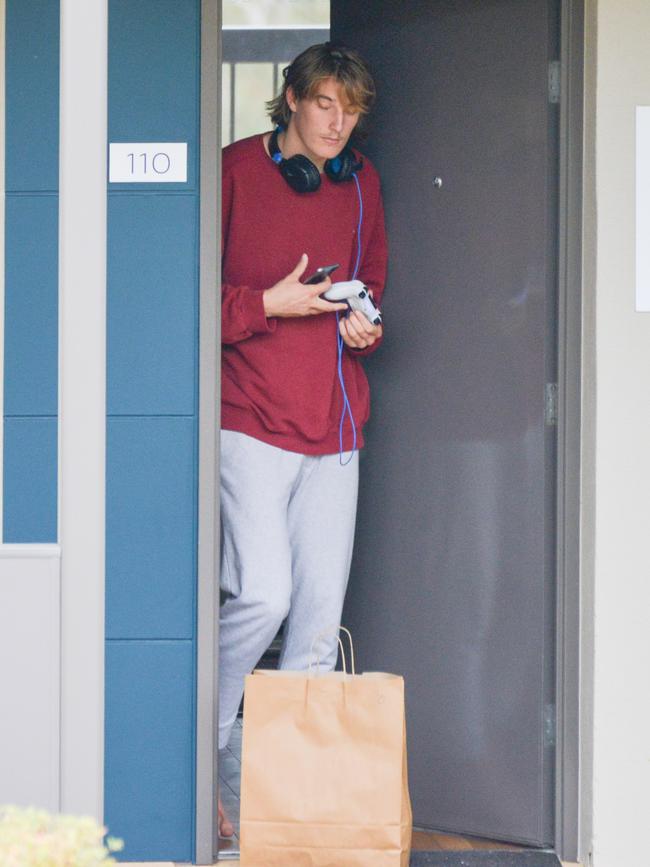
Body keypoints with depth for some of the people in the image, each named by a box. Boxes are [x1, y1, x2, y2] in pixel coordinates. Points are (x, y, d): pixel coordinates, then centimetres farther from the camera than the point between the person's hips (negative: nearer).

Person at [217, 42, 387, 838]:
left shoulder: (360, 182, 14)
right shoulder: (236, 170, -3)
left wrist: (365, 322, 5)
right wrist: (270, 303, -15)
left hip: (334, 424, 6)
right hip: (253, 417, -6)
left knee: (321, 611, 3)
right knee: (263, 594, -15)